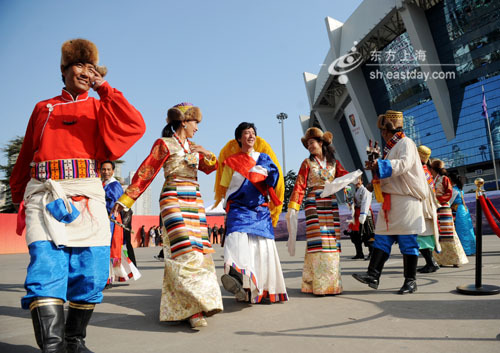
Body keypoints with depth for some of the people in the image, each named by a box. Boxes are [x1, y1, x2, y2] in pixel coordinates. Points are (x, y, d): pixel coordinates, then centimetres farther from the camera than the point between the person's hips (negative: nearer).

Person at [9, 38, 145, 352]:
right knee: (46, 270, -15)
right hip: (46, 196, 1)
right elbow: (25, 158, 23)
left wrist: (103, 88, -3)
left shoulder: (99, 108, 17)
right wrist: (19, 196, 20)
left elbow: (135, 126, -4)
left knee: (91, 275, -2)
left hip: (87, 198, 0)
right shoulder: (43, 109, 21)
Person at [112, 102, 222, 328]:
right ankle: (194, 309, -15)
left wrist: (204, 154, -7)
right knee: (184, 253, -17)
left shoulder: (193, 147, 20)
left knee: (200, 252, 2)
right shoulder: (164, 144, 1)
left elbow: (211, 167, 13)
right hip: (174, 201, -7)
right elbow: (145, 172, -3)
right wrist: (125, 200, -6)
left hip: (195, 202, 7)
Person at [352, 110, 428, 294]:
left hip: (406, 200, -9)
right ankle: (373, 275, 0)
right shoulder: (391, 147, 22)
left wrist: (380, 164, -27)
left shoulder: (406, 143, -4)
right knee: (382, 238, 1)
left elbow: (404, 163, -24)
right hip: (390, 201, 9)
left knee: (407, 241, -3)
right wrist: (376, 167, 14)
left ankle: (411, 280, 6)